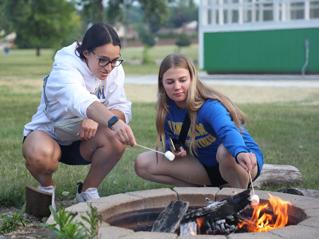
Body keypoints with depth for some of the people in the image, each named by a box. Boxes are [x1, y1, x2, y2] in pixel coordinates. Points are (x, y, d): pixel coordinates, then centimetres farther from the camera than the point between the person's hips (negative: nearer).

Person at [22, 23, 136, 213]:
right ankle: (46, 187, -3)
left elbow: (123, 109, -17)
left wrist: (97, 119, -39)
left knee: (116, 137, -28)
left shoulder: (114, 70, -9)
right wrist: (113, 121, -69)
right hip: (47, 134, -4)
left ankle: (88, 191, -4)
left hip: (82, 142, 4)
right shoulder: (65, 69, -28)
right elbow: (81, 100, -50)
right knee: (39, 155, -40)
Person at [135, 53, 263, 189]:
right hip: (204, 165, 6)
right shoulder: (167, 109, -8)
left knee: (226, 151, -44)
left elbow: (228, 130, -49)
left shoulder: (210, 106, -28)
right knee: (142, 164, -6)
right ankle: (203, 189, 0)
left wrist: (240, 153, -71)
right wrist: (173, 148, -16)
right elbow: (168, 139, 9)